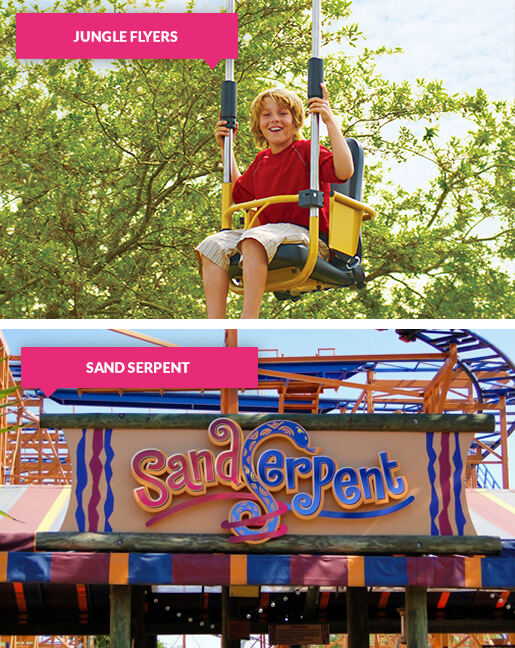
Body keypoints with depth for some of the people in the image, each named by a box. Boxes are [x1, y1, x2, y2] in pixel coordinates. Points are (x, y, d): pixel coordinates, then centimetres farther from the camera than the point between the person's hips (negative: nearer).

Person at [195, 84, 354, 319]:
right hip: (269, 233, 7)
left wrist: (331, 121, -18)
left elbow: (344, 171, -18)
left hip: (305, 235, -7)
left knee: (254, 239, -36)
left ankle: (248, 324, -42)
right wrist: (225, 149, 31)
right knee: (213, 246, -13)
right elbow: (239, 194, 36)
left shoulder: (306, 150, 0)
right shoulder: (261, 161, 20)